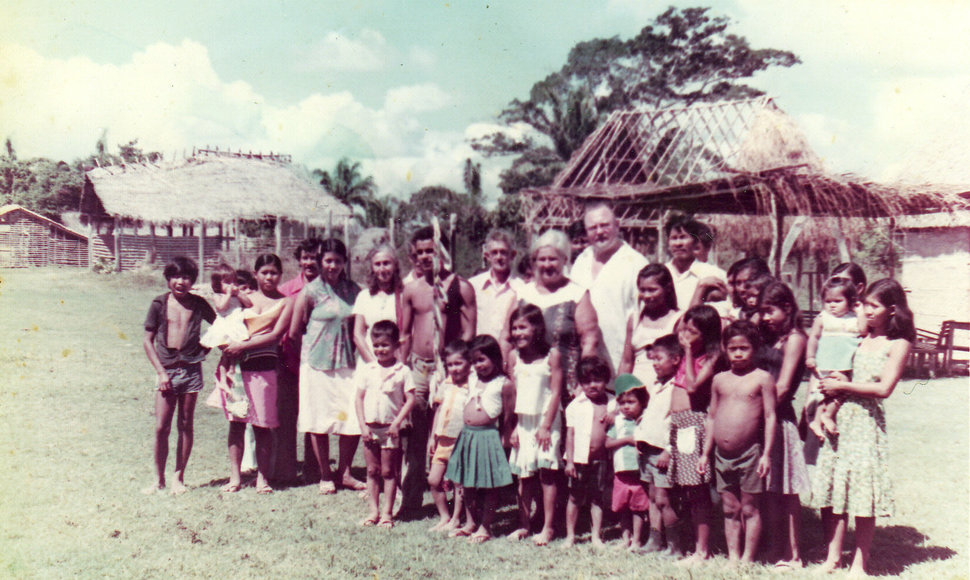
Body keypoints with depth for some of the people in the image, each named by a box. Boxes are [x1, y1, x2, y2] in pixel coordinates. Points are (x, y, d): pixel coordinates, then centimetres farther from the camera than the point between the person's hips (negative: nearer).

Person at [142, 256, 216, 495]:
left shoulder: (198, 303, 4)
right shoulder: (160, 304, 1)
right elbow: (147, 340, 3)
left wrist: (204, 349, 3)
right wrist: (161, 372, -4)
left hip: (191, 370, 1)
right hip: (166, 370, -1)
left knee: (186, 426, 6)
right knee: (161, 427, -3)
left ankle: (179, 477, 16)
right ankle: (159, 478, 11)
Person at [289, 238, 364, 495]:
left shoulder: (353, 290, 8)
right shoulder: (311, 291, -3)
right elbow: (294, 331, -1)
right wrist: (321, 337, 2)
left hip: (346, 363, 3)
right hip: (317, 364, -3)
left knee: (355, 417, -3)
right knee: (319, 420, 4)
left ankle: (344, 472, 16)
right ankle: (325, 475, 20)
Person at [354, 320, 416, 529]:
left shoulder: (402, 371, -4)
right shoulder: (366, 370, 3)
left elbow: (410, 399, -6)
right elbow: (359, 398, 3)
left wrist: (397, 422, -13)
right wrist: (363, 425, -5)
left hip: (390, 428, -2)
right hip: (369, 427, 2)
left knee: (388, 471, 5)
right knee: (372, 471, 9)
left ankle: (387, 512, 12)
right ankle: (373, 511, 18)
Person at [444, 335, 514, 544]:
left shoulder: (503, 384, -6)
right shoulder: (471, 380, 11)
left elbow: (507, 415, -3)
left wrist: (505, 438, -5)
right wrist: (466, 430, 15)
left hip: (488, 436, -7)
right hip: (467, 434, 7)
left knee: (488, 485, 3)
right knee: (467, 483, 15)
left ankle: (485, 527, 14)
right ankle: (470, 523, 29)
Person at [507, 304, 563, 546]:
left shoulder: (551, 355, -8)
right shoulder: (514, 357, 4)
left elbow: (556, 392, -9)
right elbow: (513, 393, 7)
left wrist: (546, 426, -13)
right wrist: (513, 426, 2)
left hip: (546, 419, -4)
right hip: (522, 421, 4)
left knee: (547, 473, -1)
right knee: (523, 474, 8)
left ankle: (548, 527, 7)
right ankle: (524, 525, 18)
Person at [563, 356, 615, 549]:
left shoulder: (612, 404, 4)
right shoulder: (576, 405, -1)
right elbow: (570, 433, -2)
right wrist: (569, 460, -5)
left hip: (601, 459, 1)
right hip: (580, 458, -1)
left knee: (598, 498, 9)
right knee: (575, 498, 6)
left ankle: (596, 536, 19)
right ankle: (570, 535, 17)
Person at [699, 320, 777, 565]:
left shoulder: (762, 378, -3)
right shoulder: (719, 380, 9)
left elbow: (770, 416, -6)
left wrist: (766, 454, -11)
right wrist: (705, 453, 13)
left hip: (750, 453, -4)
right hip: (722, 454, 4)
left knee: (749, 508, 3)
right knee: (729, 509, 10)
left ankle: (748, 558, 11)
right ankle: (733, 557, 18)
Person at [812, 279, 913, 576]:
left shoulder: (898, 344, -3)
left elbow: (884, 388, -12)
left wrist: (844, 386, -10)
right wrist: (832, 384, -3)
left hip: (866, 421, -5)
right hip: (838, 418, 5)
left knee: (864, 494, -1)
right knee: (832, 488, 6)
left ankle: (859, 562, 12)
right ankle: (833, 556, 18)